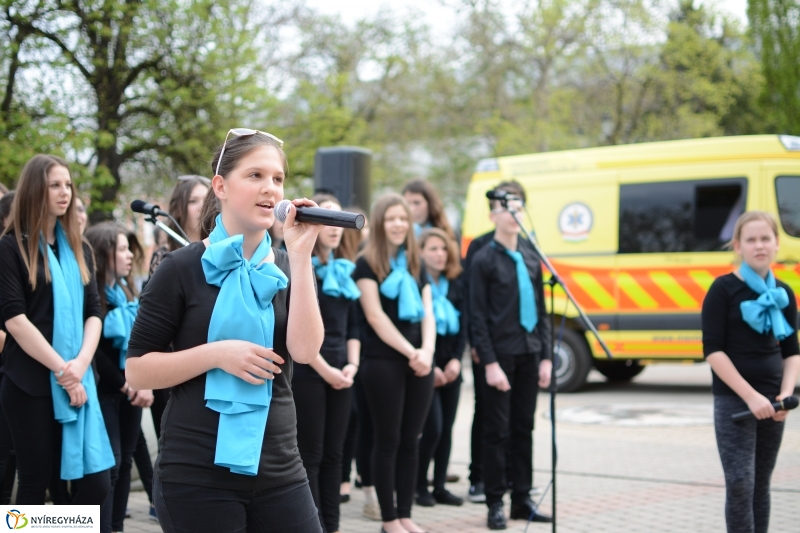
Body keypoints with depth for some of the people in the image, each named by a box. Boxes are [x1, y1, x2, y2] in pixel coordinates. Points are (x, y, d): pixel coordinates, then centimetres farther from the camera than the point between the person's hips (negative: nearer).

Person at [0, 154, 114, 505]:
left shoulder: (79, 249, 14)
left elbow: (93, 312, 8)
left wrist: (81, 363, -9)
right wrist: (61, 369, -14)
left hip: (78, 380, 5)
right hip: (29, 383, -4)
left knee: (96, 481, -4)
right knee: (36, 481, 1)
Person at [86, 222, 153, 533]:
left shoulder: (129, 291, 13)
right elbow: (94, 350, -16)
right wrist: (125, 385, -13)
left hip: (132, 389, 7)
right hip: (105, 389, -7)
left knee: (125, 461, 9)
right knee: (109, 462, -9)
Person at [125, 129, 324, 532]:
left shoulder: (287, 268, 8)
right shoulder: (182, 269, -4)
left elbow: (305, 349, -10)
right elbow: (137, 371, -6)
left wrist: (300, 255, -13)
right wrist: (216, 353, -17)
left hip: (279, 470, 4)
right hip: (197, 475, -3)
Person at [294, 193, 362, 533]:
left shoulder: (343, 269, 14)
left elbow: (352, 325, 15)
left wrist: (351, 365, 0)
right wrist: (325, 370, -15)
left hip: (341, 374, 7)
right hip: (306, 372, -7)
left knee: (333, 454, 9)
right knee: (309, 456, -3)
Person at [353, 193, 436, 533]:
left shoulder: (415, 265, 14)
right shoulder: (367, 264, -3)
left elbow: (427, 313, 8)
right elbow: (375, 316, -10)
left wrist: (426, 351, -10)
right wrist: (410, 352, -15)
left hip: (418, 362, 5)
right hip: (383, 362, -5)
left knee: (410, 440, 7)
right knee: (388, 440, -1)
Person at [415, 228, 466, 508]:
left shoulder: (456, 285, 10)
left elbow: (463, 325, 8)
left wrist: (456, 359, -6)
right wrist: (429, 366, -13)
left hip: (451, 365, 6)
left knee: (447, 428, 6)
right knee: (432, 428, -9)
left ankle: (440, 486, 14)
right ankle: (419, 486, 6)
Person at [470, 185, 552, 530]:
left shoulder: (531, 258, 11)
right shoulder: (484, 260, -4)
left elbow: (541, 310, 14)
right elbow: (478, 317, -8)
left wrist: (546, 356, 7)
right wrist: (489, 363, -14)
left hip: (529, 353, 5)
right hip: (501, 353, -5)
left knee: (524, 428, 10)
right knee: (497, 431, 1)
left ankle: (522, 499, 18)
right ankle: (495, 504, 8)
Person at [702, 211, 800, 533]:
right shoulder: (724, 289, -7)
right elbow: (713, 350, -12)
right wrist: (750, 395, -17)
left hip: (770, 400, 5)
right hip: (733, 399, -5)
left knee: (761, 483, 10)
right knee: (740, 483, -11)